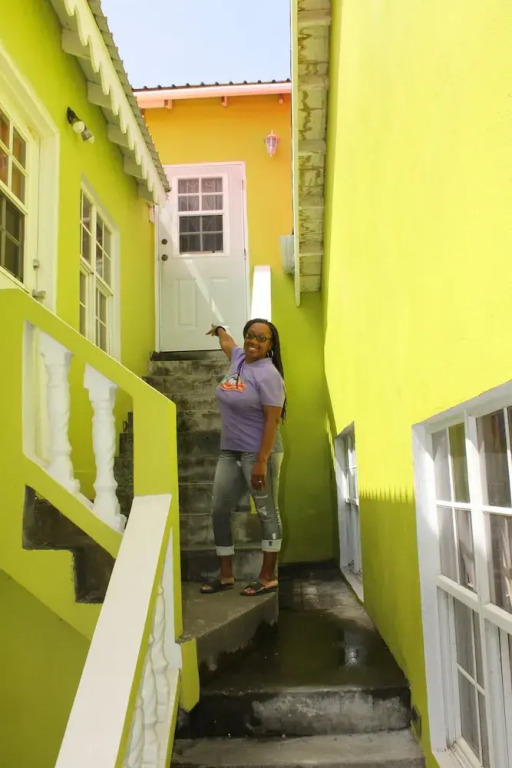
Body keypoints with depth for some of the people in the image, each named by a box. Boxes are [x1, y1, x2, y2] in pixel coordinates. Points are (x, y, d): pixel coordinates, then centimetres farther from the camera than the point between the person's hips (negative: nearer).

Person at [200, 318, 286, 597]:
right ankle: (226, 575, 20)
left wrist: (262, 462, -23)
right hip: (229, 452, 9)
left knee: (266, 512, 2)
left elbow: (273, 420, -19)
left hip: (259, 453, -8)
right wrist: (219, 330, 57)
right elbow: (227, 342, 35)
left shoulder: (267, 374, -14)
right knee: (219, 510, 8)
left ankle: (268, 577, 12)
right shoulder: (239, 357, 9)